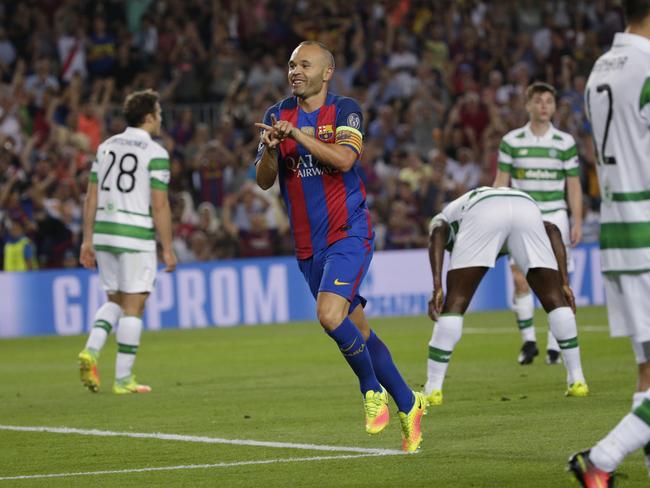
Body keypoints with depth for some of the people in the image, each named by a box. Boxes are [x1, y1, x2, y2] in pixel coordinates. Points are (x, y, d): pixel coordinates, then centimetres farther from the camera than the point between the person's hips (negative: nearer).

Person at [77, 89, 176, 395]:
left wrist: (88, 239, 15)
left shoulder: (106, 147, 10)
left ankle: (91, 350, -3)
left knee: (115, 299, 20)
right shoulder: (156, 154, -8)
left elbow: (92, 197, 10)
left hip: (104, 232, 6)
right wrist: (167, 249, -4)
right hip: (136, 236, -6)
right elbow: (159, 206, -10)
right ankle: (123, 379, 3)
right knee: (133, 306, 2)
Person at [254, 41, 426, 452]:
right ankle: (408, 404, 25)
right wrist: (271, 149, -19)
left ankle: (373, 389, -2)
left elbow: (345, 159, -22)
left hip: (349, 234, -5)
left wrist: (297, 134, -27)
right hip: (308, 246, 5)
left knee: (330, 314, -25)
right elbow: (264, 181, 1)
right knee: (357, 330, 11)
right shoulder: (278, 116, 7)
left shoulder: (345, 110, -4)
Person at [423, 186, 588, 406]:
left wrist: (437, 288, 0)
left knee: (455, 302, 9)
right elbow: (552, 230, 26)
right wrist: (564, 283, 21)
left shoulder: (445, 217, 39)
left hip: (483, 212, -3)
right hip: (526, 206, 3)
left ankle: (433, 388, 7)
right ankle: (577, 380, 20)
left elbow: (438, 233, 10)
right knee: (554, 297, 19)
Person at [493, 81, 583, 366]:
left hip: (554, 217, 0)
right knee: (520, 279, -10)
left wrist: (577, 223, -1)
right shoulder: (511, 142, 3)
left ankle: (554, 347, 2)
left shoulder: (565, 143, 4)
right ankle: (528, 341, 1)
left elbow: (574, 186, 6)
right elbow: (501, 182, 6)